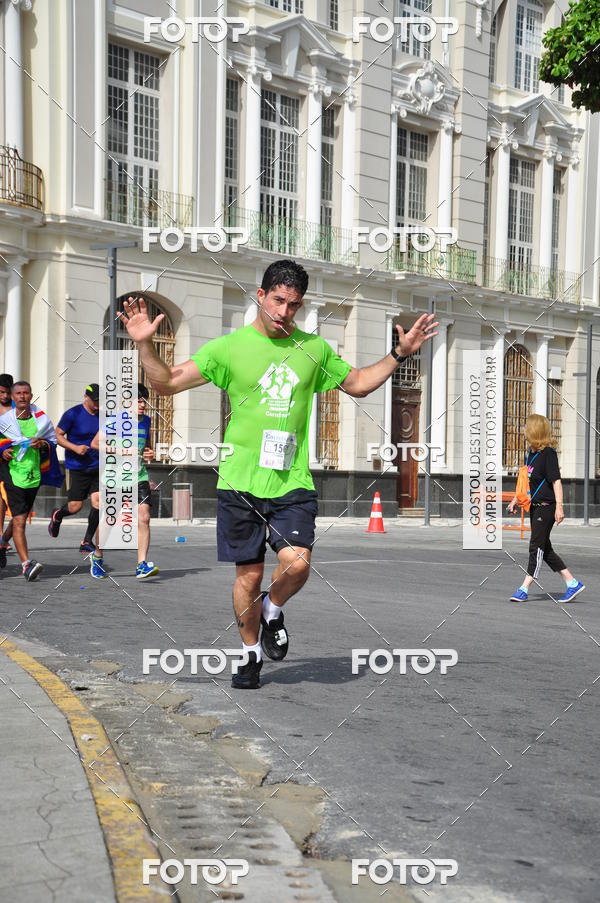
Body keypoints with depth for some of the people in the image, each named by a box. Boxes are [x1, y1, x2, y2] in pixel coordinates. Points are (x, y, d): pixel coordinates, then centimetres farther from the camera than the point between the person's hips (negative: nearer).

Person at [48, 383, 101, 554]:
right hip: (78, 468, -4)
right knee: (75, 507, -1)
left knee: (97, 501, -10)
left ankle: (87, 541, 4)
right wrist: (75, 448, -19)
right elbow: (58, 435, -7)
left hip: (97, 468, 4)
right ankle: (57, 516, 37)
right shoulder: (72, 414, -9)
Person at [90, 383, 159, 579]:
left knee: (144, 517, -13)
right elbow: (95, 443, -4)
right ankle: (97, 556, 32)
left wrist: (150, 454, 2)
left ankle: (141, 566, -14)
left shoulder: (146, 420, 9)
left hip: (139, 477, 3)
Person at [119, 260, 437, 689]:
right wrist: (145, 345, -15)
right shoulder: (229, 347, 0)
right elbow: (168, 383, 1)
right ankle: (250, 652, 30)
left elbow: (359, 383, 24)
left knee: (297, 563, -18)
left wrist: (400, 353, 14)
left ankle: (273, 610, 16)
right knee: (249, 574, 6)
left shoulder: (314, 348, 9)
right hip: (240, 481, -1)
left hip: (293, 482, 1)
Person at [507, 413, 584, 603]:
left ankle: (524, 589, -2)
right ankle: (572, 583, 18)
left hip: (546, 507, -9)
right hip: (535, 507, 10)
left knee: (537, 547, -5)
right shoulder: (531, 452, 11)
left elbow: (556, 481, -19)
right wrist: (515, 500, 22)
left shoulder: (548, 453, -15)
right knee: (544, 548, 11)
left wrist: (559, 507, -24)